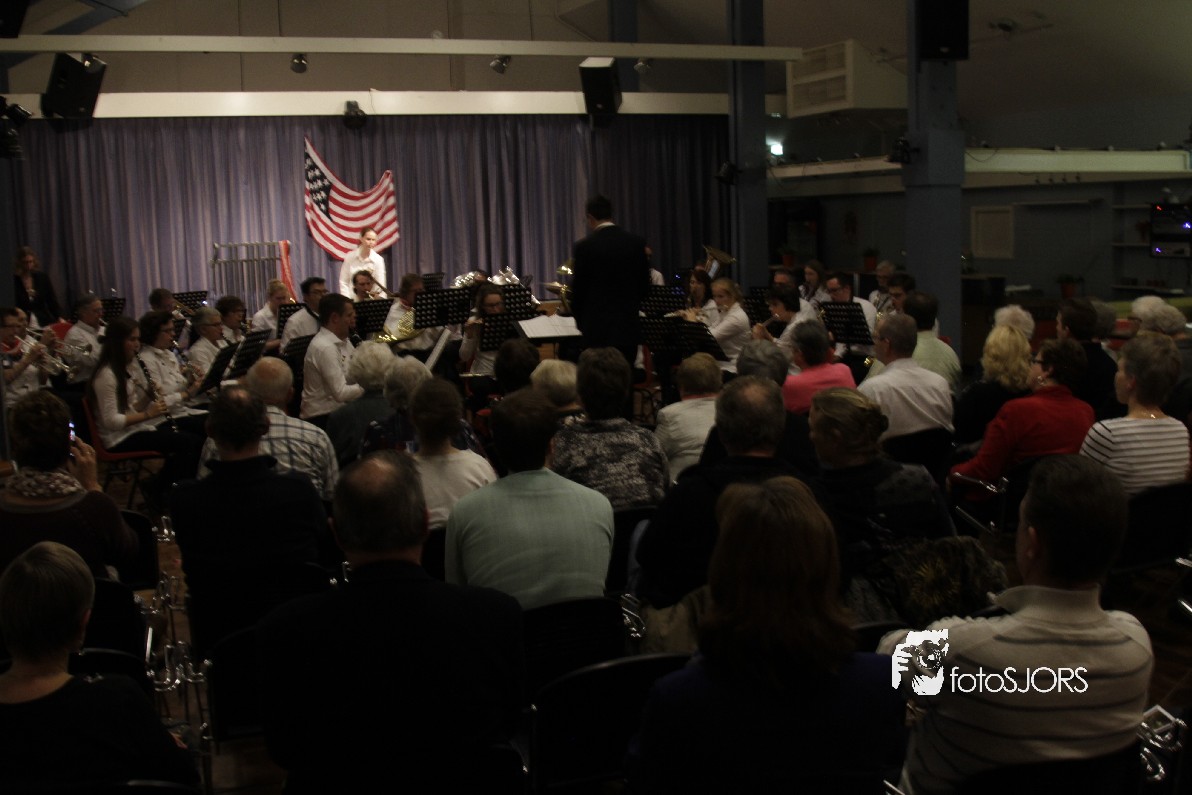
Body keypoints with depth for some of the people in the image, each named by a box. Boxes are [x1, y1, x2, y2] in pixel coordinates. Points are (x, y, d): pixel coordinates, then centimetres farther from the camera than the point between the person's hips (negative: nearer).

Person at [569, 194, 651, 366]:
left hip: (598, 328, -3)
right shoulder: (636, 242, 2)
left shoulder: (584, 246, -9)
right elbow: (645, 284, 8)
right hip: (629, 326, 4)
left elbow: (577, 289, -3)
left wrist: (581, 322, 10)